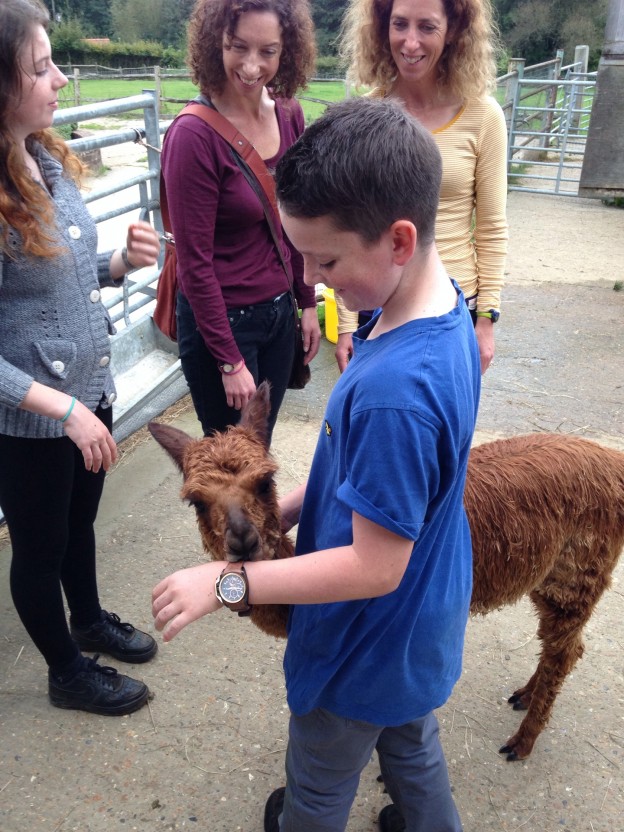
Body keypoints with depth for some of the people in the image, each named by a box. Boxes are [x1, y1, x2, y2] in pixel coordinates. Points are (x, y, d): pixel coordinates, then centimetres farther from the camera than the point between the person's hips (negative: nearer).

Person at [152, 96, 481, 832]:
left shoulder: (394, 391, -39)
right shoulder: (444, 305, -9)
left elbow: (375, 567, -30)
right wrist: (288, 507, 0)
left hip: (369, 649, -8)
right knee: (411, 748, 34)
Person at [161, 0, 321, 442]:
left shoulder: (289, 115, -1)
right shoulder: (194, 134, -20)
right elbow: (195, 261, -17)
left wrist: (308, 303, 11)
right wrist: (230, 361, -14)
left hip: (279, 312, 6)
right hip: (221, 319, -6)